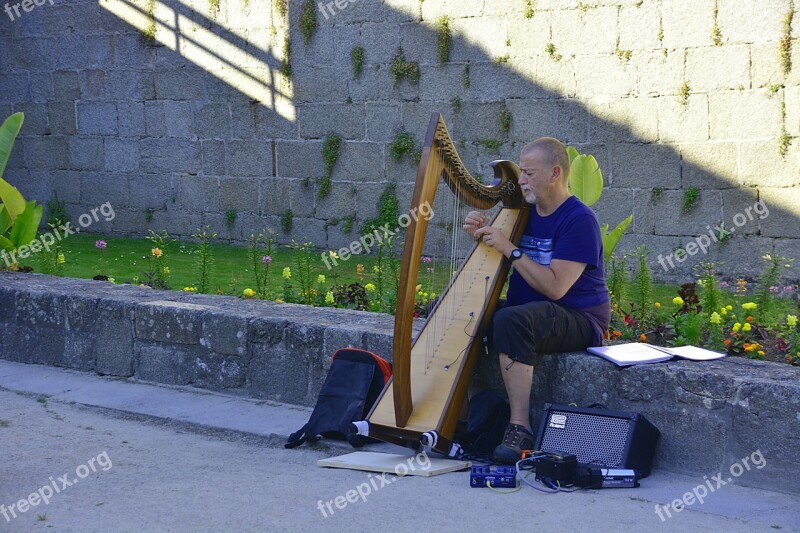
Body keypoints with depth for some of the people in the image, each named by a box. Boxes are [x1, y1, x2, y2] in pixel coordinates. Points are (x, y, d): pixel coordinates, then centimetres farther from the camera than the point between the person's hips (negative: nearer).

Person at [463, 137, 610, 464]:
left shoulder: (579, 219, -14)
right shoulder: (523, 212, 10)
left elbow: (554, 287, -23)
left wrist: (509, 248, -21)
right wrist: (481, 236, -3)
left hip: (579, 321, -9)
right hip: (527, 311, 9)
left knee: (510, 320, -37)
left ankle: (520, 428, -33)